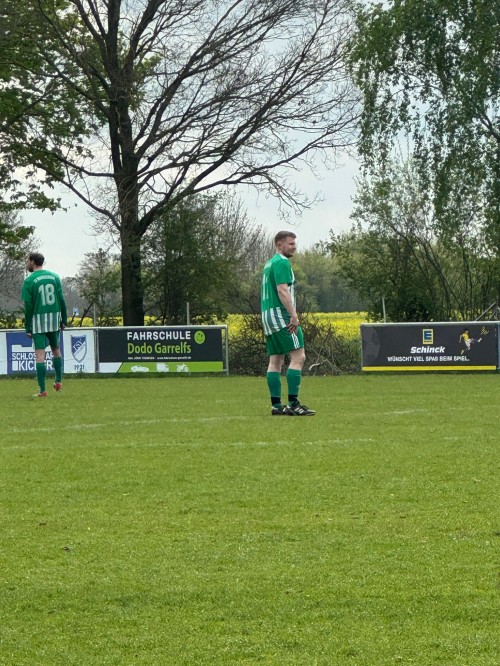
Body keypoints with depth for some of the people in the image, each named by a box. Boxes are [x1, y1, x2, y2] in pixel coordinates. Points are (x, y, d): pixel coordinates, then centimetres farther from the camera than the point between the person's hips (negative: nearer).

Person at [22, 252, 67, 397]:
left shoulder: (29, 281, -6)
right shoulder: (54, 277, 4)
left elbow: (28, 306, -6)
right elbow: (62, 300, 4)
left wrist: (27, 328, 0)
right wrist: (64, 320, 11)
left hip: (38, 321, -4)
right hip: (54, 318, 4)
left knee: (40, 355, -3)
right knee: (56, 349, 23)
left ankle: (42, 390, -6)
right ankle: (58, 381, 22)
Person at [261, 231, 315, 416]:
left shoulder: (269, 264, 21)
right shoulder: (282, 262, -9)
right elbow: (282, 290, -19)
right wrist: (294, 315, -23)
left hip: (268, 317, 10)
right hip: (281, 316, -10)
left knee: (275, 361, 7)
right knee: (298, 356, -11)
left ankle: (276, 405, 4)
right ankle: (293, 403, -18)